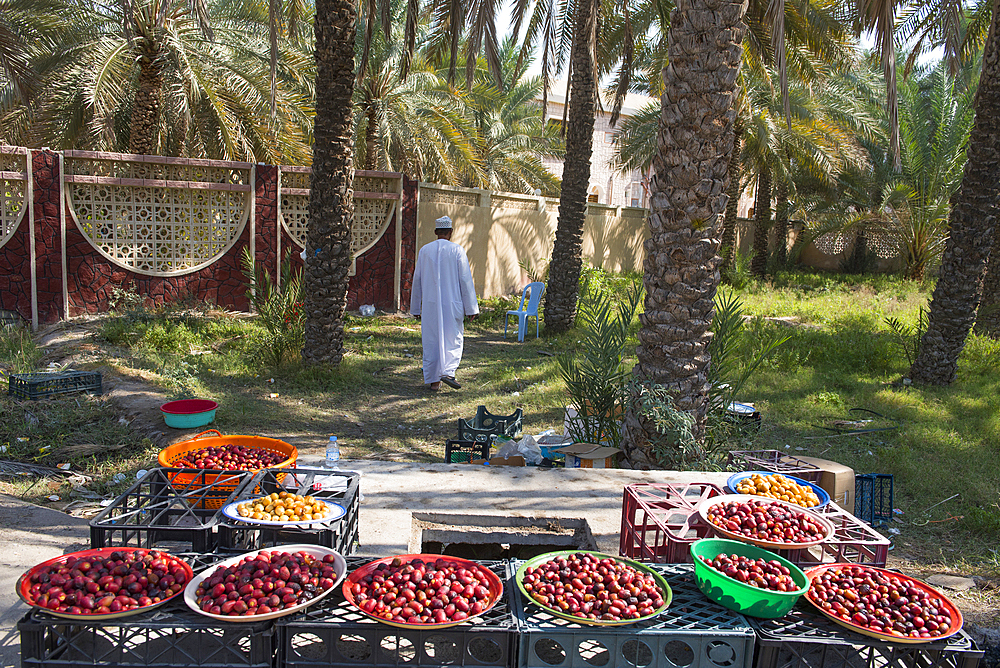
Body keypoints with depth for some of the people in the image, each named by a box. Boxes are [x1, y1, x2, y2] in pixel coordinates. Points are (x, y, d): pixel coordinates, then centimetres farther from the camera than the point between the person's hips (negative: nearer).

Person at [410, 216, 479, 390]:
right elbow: (466, 280, -6)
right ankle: (447, 372, -8)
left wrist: (415, 308, 16)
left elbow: (417, 280, 8)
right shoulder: (457, 250, -5)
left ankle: (433, 380, 13)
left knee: (431, 341, 9)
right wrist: (471, 308, -1)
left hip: (429, 305, 2)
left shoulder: (424, 250, 4)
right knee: (452, 340, 10)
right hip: (452, 304, -2)